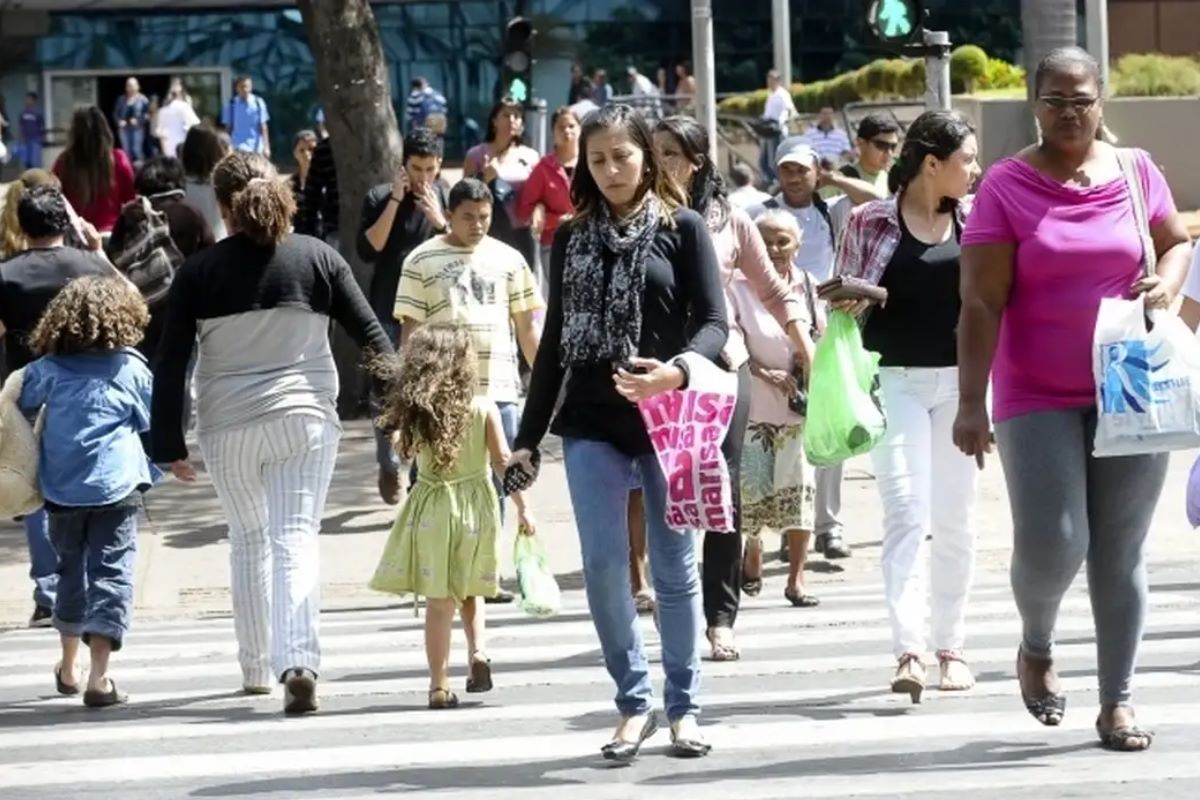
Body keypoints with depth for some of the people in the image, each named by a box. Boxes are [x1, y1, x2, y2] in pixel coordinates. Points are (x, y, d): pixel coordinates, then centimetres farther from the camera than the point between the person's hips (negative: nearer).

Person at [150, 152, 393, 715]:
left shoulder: (199, 272, -2)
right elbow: (370, 335, 3)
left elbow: (170, 363, -2)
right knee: (296, 539, -4)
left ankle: (257, 668, 24)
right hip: (305, 418, 0)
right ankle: (299, 662, -23)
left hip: (228, 426, 0)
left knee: (248, 540, 17)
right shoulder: (317, 258, 0)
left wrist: (168, 443, 4)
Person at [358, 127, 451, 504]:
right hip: (389, 314, -1)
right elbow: (368, 250, -12)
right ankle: (389, 467, 21)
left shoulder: (448, 199, 3)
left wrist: (440, 222, -17)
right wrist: (394, 202, -16)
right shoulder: (380, 198, 0)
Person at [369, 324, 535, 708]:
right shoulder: (484, 409, -7)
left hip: (431, 510, 0)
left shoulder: (415, 413, -6)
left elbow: (405, 450, 8)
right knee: (468, 592, 20)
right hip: (476, 507, 1)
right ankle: (478, 651, -2)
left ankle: (440, 684, 3)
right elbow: (503, 461, -7)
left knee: (438, 601, 3)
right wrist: (522, 507, -2)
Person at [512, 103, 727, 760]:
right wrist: (528, 435, 11)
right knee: (602, 565, -5)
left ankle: (683, 707, 15)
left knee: (673, 566, 4)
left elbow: (714, 322, -5)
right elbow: (555, 340, 13)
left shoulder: (682, 227, 1)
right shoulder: (572, 238, 10)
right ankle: (633, 701, 7)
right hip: (591, 423, 2)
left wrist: (677, 371, -26)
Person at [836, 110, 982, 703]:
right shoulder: (870, 221, -2)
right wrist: (849, 299, -16)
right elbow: (842, 303, 5)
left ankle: (951, 646, 20)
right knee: (906, 514, -13)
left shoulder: (975, 222, 6)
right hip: (895, 382, -3)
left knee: (953, 518, 9)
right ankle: (908, 651, -20)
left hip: (960, 382, 3)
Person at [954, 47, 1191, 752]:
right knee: (1051, 544, -11)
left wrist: (1168, 281, -5)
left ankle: (1119, 699, 14)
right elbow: (982, 303, -8)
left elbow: (1179, 243, 19)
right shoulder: (1006, 187, -4)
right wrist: (971, 403, -13)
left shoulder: (1136, 172, 4)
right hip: (1038, 399, -2)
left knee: (1122, 552, 4)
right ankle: (1037, 646, 21)